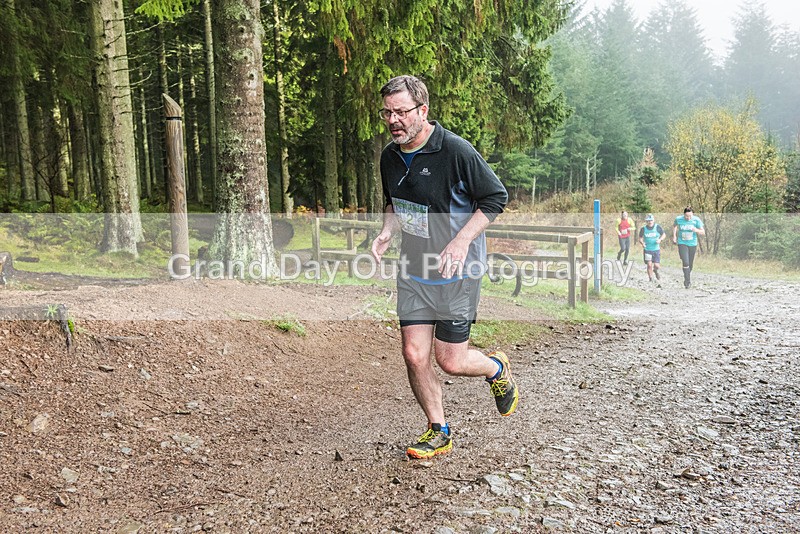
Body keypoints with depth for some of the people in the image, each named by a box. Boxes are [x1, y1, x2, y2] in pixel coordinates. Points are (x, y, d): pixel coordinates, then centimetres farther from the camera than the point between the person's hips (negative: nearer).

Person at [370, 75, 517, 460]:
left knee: (450, 362, -1)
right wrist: (386, 233, 0)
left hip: (457, 273, -5)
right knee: (414, 355, 2)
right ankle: (439, 432, 23)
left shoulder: (456, 151, -16)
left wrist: (462, 241, -20)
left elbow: (496, 198, -10)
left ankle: (496, 368, 34)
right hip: (413, 271, 6)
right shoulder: (390, 156, 4)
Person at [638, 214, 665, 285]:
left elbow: (664, 234, 7)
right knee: (649, 265, -7)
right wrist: (642, 243, -16)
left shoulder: (658, 227, -6)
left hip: (656, 250, 0)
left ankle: (655, 271, 34)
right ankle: (651, 279, 10)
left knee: (656, 265, -4)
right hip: (647, 250, 0)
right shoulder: (643, 229, -4)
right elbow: (640, 238, 5)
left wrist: (660, 239, -13)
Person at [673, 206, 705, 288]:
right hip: (682, 244, -1)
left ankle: (687, 276, 40)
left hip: (692, 244, 1)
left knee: (690, 264, 12)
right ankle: (687, 281, -9)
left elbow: (703, 233, -8)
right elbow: (674, 226, 16)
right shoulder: (678, 219, -8)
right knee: (685, 263, -17)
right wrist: (674, 236, 7)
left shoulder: (696, 220, -11)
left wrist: (696, 230, -28)